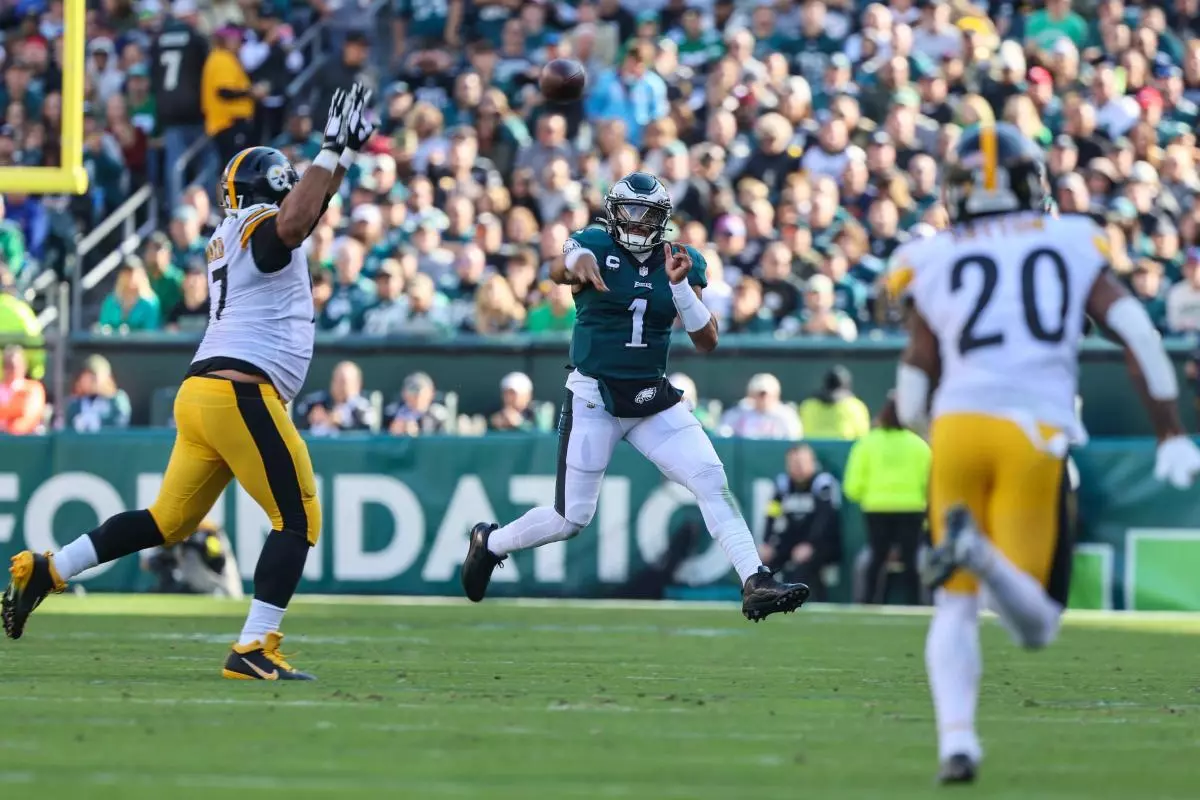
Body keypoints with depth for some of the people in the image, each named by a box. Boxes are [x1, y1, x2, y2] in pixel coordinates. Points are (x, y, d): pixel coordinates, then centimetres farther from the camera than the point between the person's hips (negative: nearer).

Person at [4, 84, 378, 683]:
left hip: (201, 393, 9)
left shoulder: (230, 236, 21)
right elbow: (296, 221, -30)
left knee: (168, 521, 15)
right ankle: (253, 651, -11)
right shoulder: (262, 230, -5)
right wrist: (331, 152, -22)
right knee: (298, 520, -4)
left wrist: (342, 155, 35)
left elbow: (302, 208, 37)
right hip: (241, 393, -9)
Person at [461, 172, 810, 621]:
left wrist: (680, 285, -18)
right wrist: (577, 262, -57)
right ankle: (490, 543, 29)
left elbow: (707, 342, -3)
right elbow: (559, 272, -32)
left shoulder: (680, 262, 3)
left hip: (654, 399, 4)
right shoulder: (596, 246, -8)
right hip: (594, 399, -4)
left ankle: (756, 584, -17)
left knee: (713, 481, -14)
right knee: (571, 520, 1)